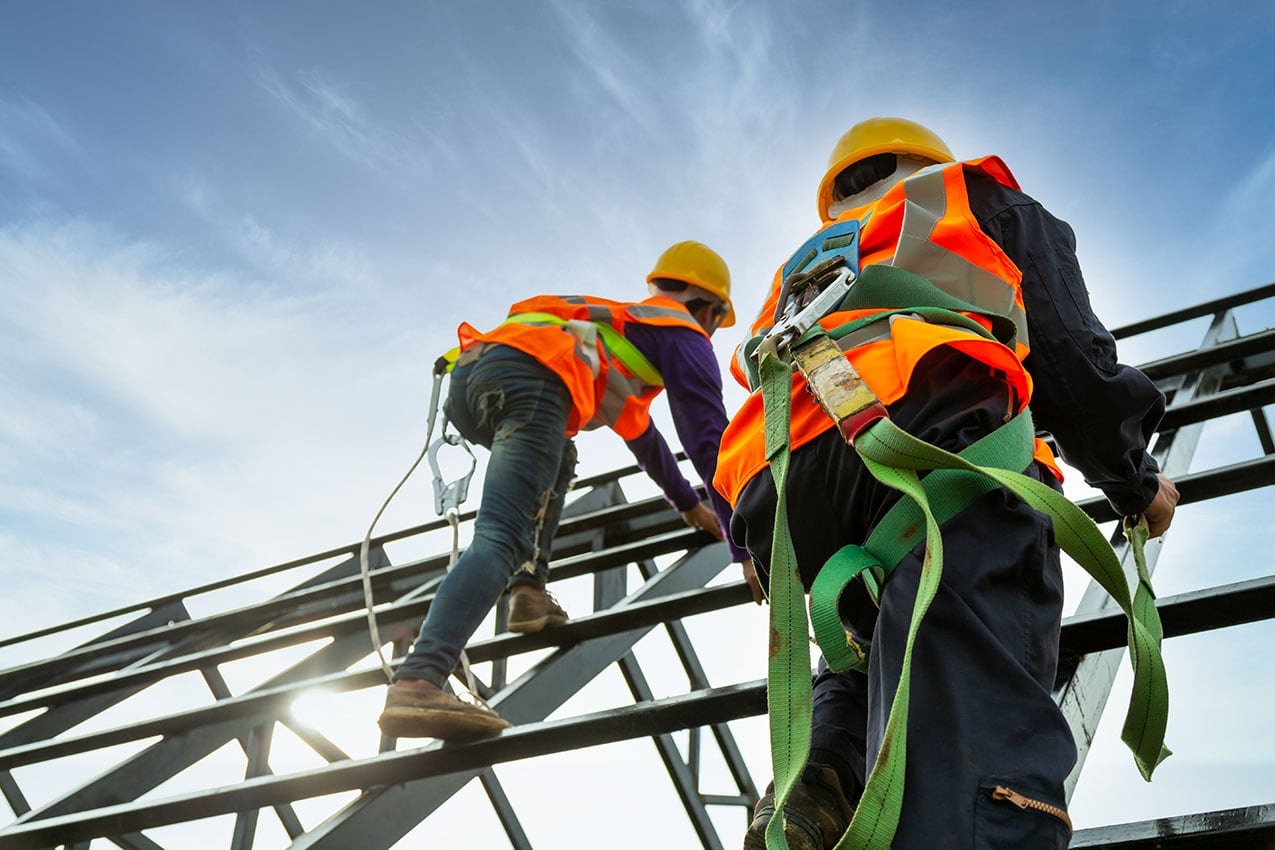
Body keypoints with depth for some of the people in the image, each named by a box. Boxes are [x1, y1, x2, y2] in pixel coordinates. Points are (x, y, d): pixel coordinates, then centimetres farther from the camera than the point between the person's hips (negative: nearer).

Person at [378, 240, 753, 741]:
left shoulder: (622, 322, 43)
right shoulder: (684, 334, 20)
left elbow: (640, 432, 54)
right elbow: (710, 442, 10)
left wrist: (687, 504, 62)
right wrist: (746, 548, 13)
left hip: (467, 374, 8)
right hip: (528, 378, -8)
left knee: (556, 460, 34)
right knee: (500, 539, -19)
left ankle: (528, 590, 14)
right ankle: (417, 683, -38)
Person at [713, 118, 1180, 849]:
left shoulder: (802, 268, 43)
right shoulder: (985, 200, 32)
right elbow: (1069, 352, 19)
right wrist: (1134, 481, 31)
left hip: (779, 490, 5)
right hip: (933, 435, -5)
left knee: (877, 649, 25)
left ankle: (824, 776, -5)